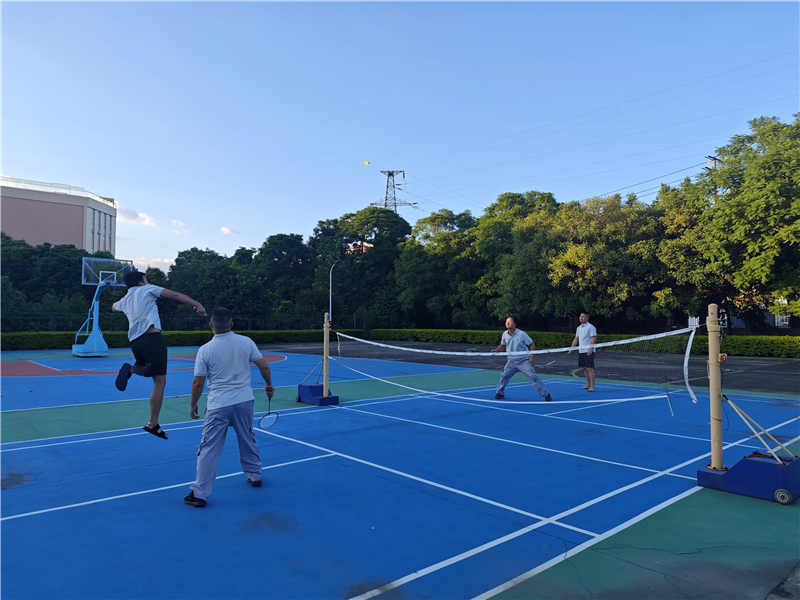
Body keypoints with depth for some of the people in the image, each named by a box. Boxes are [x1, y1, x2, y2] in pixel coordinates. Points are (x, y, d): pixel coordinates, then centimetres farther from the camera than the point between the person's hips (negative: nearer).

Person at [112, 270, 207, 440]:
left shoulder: (124, 301, 24)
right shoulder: (147, 289, 8)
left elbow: (114, 307, 48)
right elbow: (175, 295, -4)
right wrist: (196, 304, -9)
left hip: (135, 341, 7)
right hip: (152, 338, -7)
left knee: (149, 371, 34)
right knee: (160, 381, -5)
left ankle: (130, 369, 1)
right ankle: (153, 424, -6)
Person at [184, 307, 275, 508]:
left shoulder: (205, 350, -9)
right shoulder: (246, 342, -4)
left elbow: (198, 382, -4)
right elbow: (264, 366, -1)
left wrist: (193, 405, 10)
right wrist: (269, 385, 17)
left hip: (218, 405, -3)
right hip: (244, 401, 3)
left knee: (209, 449, 4)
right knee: (248, 441, 21)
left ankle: (200, 493, 8)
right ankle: (255, 476, 36)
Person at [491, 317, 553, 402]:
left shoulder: (522, 334, -13)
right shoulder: (505, 334, 0)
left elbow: (532, 344, -6)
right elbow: (503, 346, 16)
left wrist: (532, 357, -14)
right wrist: (495, 350, -2)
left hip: (524, 361, -4)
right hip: (512, 361, 4)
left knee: (533, 377, -10)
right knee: (504, 376, -6)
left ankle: (546, 394, 0)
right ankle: (500, 393, 15)